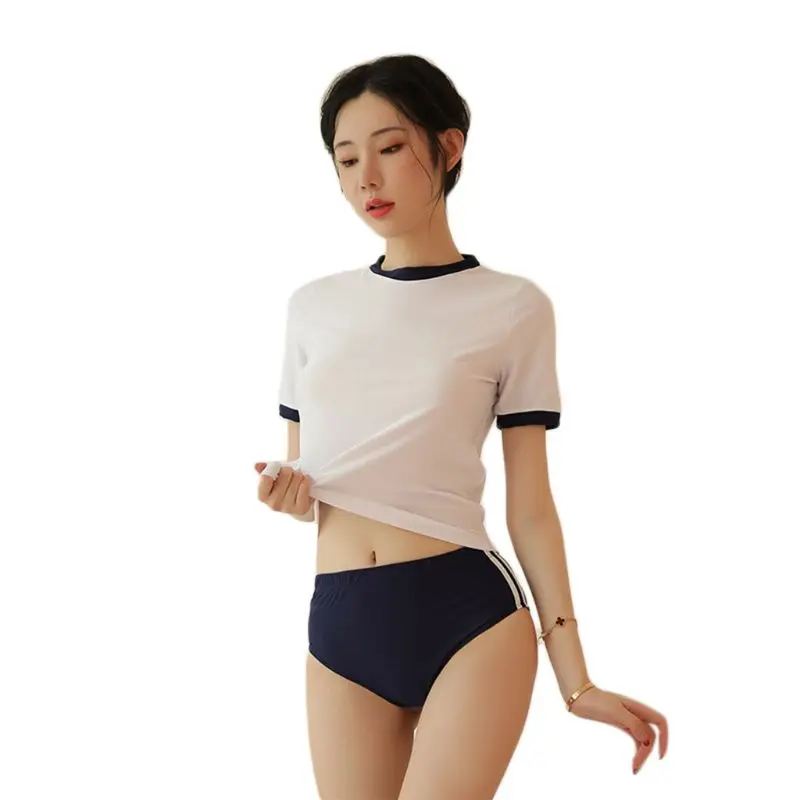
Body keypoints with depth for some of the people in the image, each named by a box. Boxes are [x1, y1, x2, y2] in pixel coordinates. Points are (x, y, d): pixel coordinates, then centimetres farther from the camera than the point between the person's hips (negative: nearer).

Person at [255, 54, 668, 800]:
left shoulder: (513, 307, -2)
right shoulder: (313, 305, 10)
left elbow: (530, 509, 0)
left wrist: (576, 680, -1)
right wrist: (283, 494, -5)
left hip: (469, 615, -4)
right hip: (340, 623, 4)